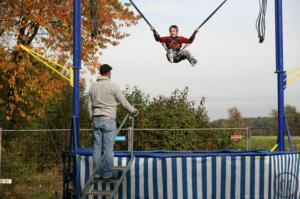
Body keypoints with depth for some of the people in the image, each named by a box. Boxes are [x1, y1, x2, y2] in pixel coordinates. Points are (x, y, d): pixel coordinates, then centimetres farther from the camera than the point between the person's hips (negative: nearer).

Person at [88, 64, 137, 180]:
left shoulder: (93, 86, 8)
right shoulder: (112, 86, -7)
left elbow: (90, 105, 13)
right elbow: (123, 101, 0)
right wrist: (133, 111, 16)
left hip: (96, 119, 5)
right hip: (108, 119, -5)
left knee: (97, 146, 7)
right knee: (108, 147, -3)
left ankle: (97, 173, 9)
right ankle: (107, 174, -1)